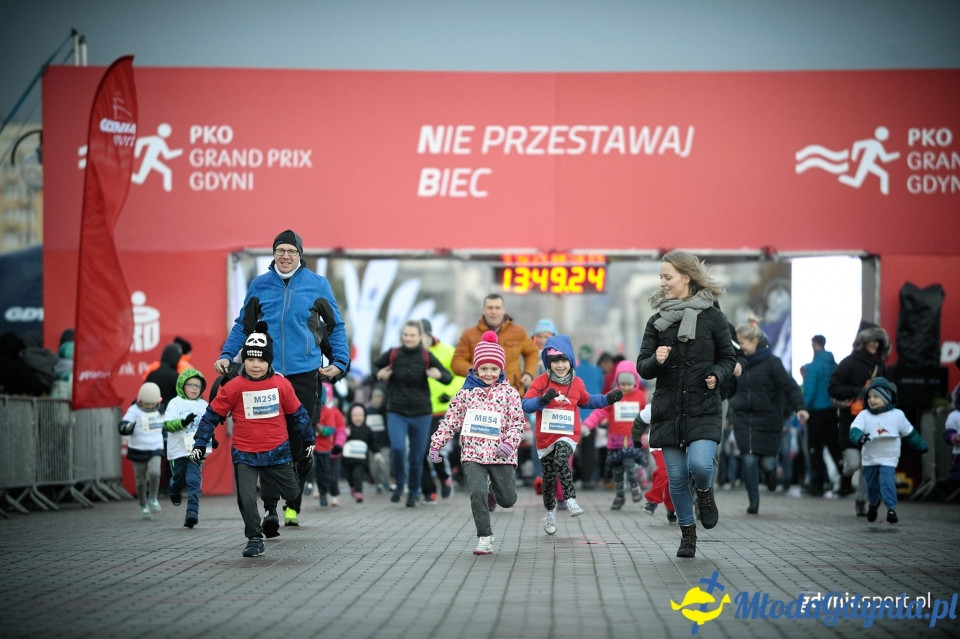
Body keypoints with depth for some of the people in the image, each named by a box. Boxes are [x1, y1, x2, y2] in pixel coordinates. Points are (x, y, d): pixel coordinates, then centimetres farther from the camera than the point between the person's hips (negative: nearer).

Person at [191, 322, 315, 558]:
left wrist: (308, 440, 17)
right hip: (245, 455, -2)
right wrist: (200, 444, -3)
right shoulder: (233, 387, -9)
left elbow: (297, 413, 9)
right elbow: (212, 415, -1)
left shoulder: (282, 384, -5)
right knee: (246, 498, -12)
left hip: (277, 451, 2)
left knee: (291, 493, 8)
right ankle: (254, 539, 5)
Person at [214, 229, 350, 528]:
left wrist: (339, 362, 1)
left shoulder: (317, 285, 5)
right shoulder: (259, 285, 9)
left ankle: (293, 504, 17)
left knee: (302, 442, 3)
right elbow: (242, 326, 17)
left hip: (305, 374, -1)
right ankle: (270, 508, 0)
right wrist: (226, 355, 4)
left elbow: (335, 326, 11)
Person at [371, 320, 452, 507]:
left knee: (417, 456, 6)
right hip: (396, 413, 0)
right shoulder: (392, 354, -4)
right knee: (397, 448, -22)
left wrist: (439, 375, -24)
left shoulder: (427, 357, -5)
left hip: (421, 414, 0)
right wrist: (379, 374, -7)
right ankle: (399, 484, 4)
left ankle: (413, 492, 28)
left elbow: (449, 378, -1)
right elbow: (375, 365, 16)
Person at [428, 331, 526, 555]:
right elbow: (451, 421, 8)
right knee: (477, 494, -16)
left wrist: (510, 443, -17)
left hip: (500, 455, 1)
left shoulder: (509, 393, 2)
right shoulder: (466, 393, 4)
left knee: (508, 500, 7)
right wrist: (436, 444, 3)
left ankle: (494, 488, 43)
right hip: (473, 454, 0)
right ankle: (484, 538, -7)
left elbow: (518, 422, 0)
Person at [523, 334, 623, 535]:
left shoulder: (577, 384, 6)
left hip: (568, 436, -1)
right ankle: (550, 513, 30)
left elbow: (587, 401, 25)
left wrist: (608, 398, 14)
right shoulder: (541, 382, -4)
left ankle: (570, 501, -32)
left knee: (561, 459, -33)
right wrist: (542, 400, -30)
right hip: (545, 437, 1)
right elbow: (525, 404, -12)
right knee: (549, 478, 9)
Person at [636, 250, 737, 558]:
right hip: (668, 407, 3)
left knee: (700, 464, -21)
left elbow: (728, 358, 6)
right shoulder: (657, 321, 7)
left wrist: (717, 375, -14)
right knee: (676, 477, 3)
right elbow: (642, 368, 6)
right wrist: (656, 361, -16)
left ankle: (705, 493, 14)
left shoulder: (712, 317, -1)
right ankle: (687, 533, 20)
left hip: (704, 408, -3)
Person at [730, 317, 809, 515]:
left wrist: (799, 407, -26)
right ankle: (753, 500, 3)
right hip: (743, 419, 4)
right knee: (748, 459, -7)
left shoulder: (772, 363, -8)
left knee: (767, 461, -1)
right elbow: (732, 387, 24)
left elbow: (789, 386, -15)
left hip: (767, 419, -4)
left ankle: (771, 469, 37)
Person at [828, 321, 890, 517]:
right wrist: (857, 391, -20)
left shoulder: (879, 364, 11)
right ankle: (846, 477, 22)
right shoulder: (849, 363, -6)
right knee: (853, 462, -12)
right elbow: (833, 388, -12)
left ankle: (861, 501, 15)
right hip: (851, 421, -5)